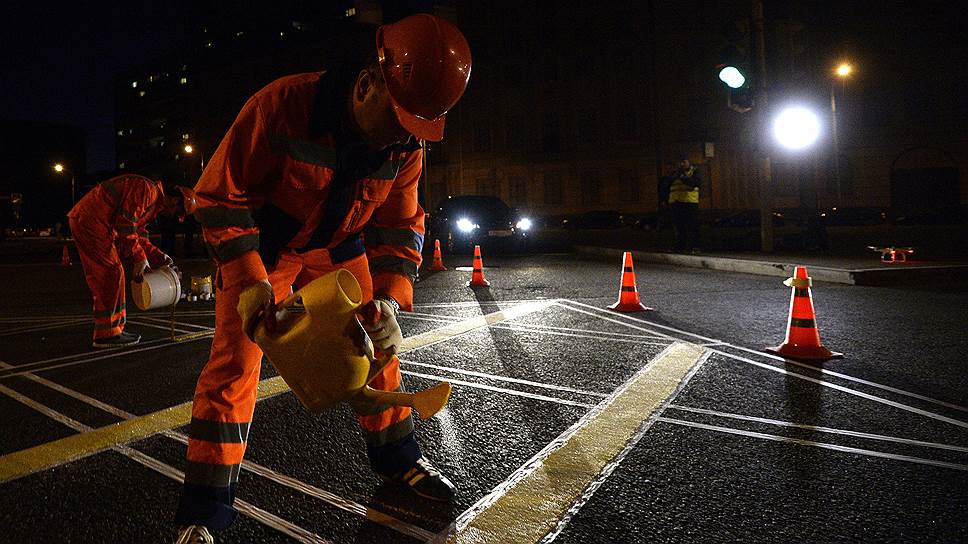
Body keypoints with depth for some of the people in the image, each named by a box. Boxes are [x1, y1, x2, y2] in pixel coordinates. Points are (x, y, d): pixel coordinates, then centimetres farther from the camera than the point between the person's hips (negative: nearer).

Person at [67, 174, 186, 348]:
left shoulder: (153, 201, 19)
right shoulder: (149, 189, -14)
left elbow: (139, 236, 21)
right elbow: (126, 222, -21)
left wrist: (159, 257, 12)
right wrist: (139, 258, -17)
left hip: (84, 221, 11)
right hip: (91, 221, -11)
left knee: (114, 275, 13)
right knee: (110, 274, -9)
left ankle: (114, 329, 18)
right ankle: (106, 335, -4)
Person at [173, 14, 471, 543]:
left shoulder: (405, 146, -16)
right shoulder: (281, 105, -31)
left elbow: (399, 227, -9)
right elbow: (219, 194, -23)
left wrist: (388, 300, -24)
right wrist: (248, 281, -30)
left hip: (338, 247, 5)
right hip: (261, 244, -4)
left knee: (376, 345, 7)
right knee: (234, 363, -10)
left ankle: (397, 459, 29)